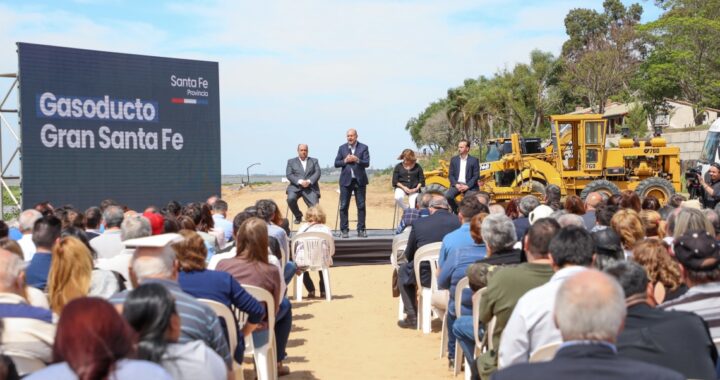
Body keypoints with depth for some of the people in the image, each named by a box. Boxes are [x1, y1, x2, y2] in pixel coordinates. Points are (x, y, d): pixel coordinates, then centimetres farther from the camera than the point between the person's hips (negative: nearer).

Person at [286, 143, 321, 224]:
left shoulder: (314, 161, 20)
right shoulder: (291, 161, 17)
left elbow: (317, 173, 5)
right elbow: (289, 175, 2)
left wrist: (309, 181, -15)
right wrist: (300, 181, -15)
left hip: (310, 188, 0)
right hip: (296, 187, 0)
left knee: (315, 206, -22)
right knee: (290, 199, -30)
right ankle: (298, 216, -3)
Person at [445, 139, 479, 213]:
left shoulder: (474, 160, 3)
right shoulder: (454, 160, 11)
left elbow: (476, 176, -2)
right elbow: (451, 175, 8)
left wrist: (467, 186, -14)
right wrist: (456, 184, -10)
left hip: (469, 186, -2)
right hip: (457, 184, 2)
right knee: (448, 196, -25)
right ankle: (456, 211, -1)